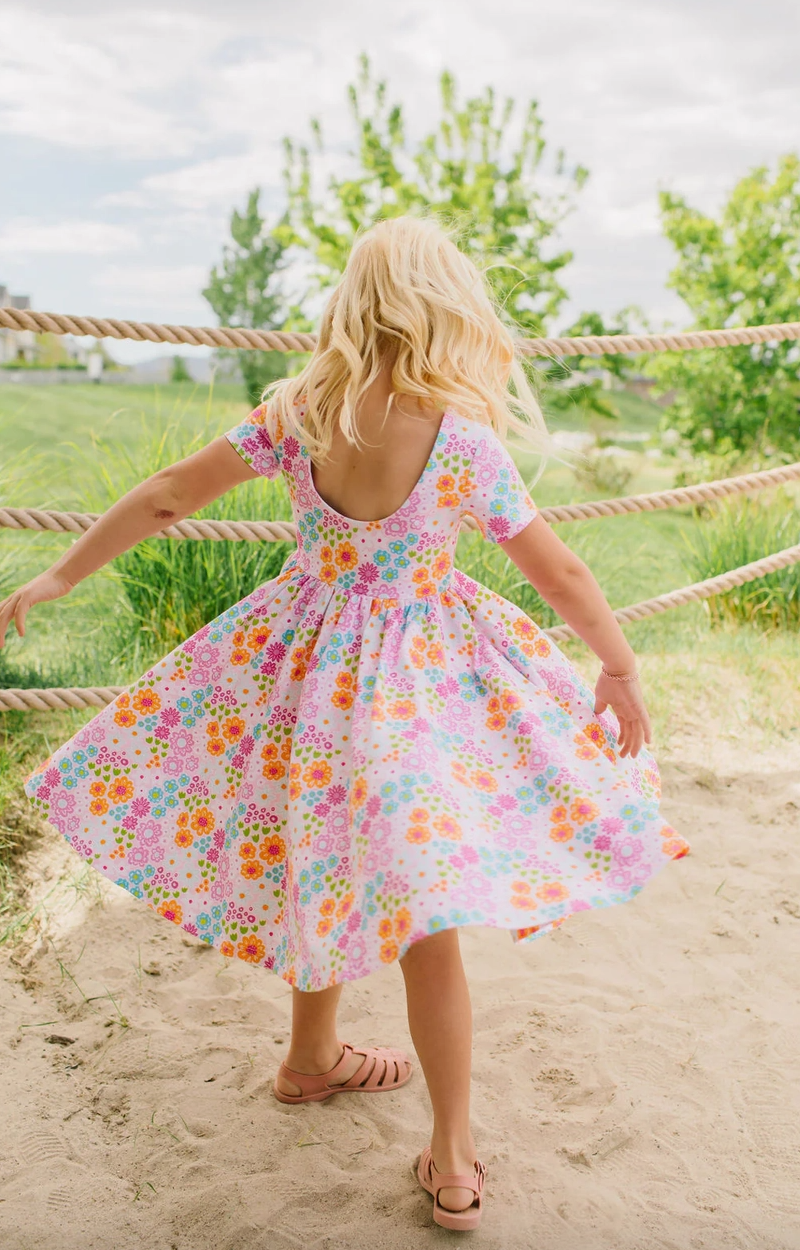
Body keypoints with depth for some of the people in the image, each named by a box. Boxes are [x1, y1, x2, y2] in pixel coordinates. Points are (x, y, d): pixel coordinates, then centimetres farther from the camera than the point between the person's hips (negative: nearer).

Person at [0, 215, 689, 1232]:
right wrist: (621, 669, 8)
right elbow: (561, 577, -7)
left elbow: (165, 496, -2)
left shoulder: (295, 411, -7)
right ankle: (452, 1158, 20)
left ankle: (312, 1059, 45)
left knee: (329, 870, 24)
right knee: (424, 915, 8)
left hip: (307, 654, 4)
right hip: (419, 680, -3)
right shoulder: (464, 440, -16)